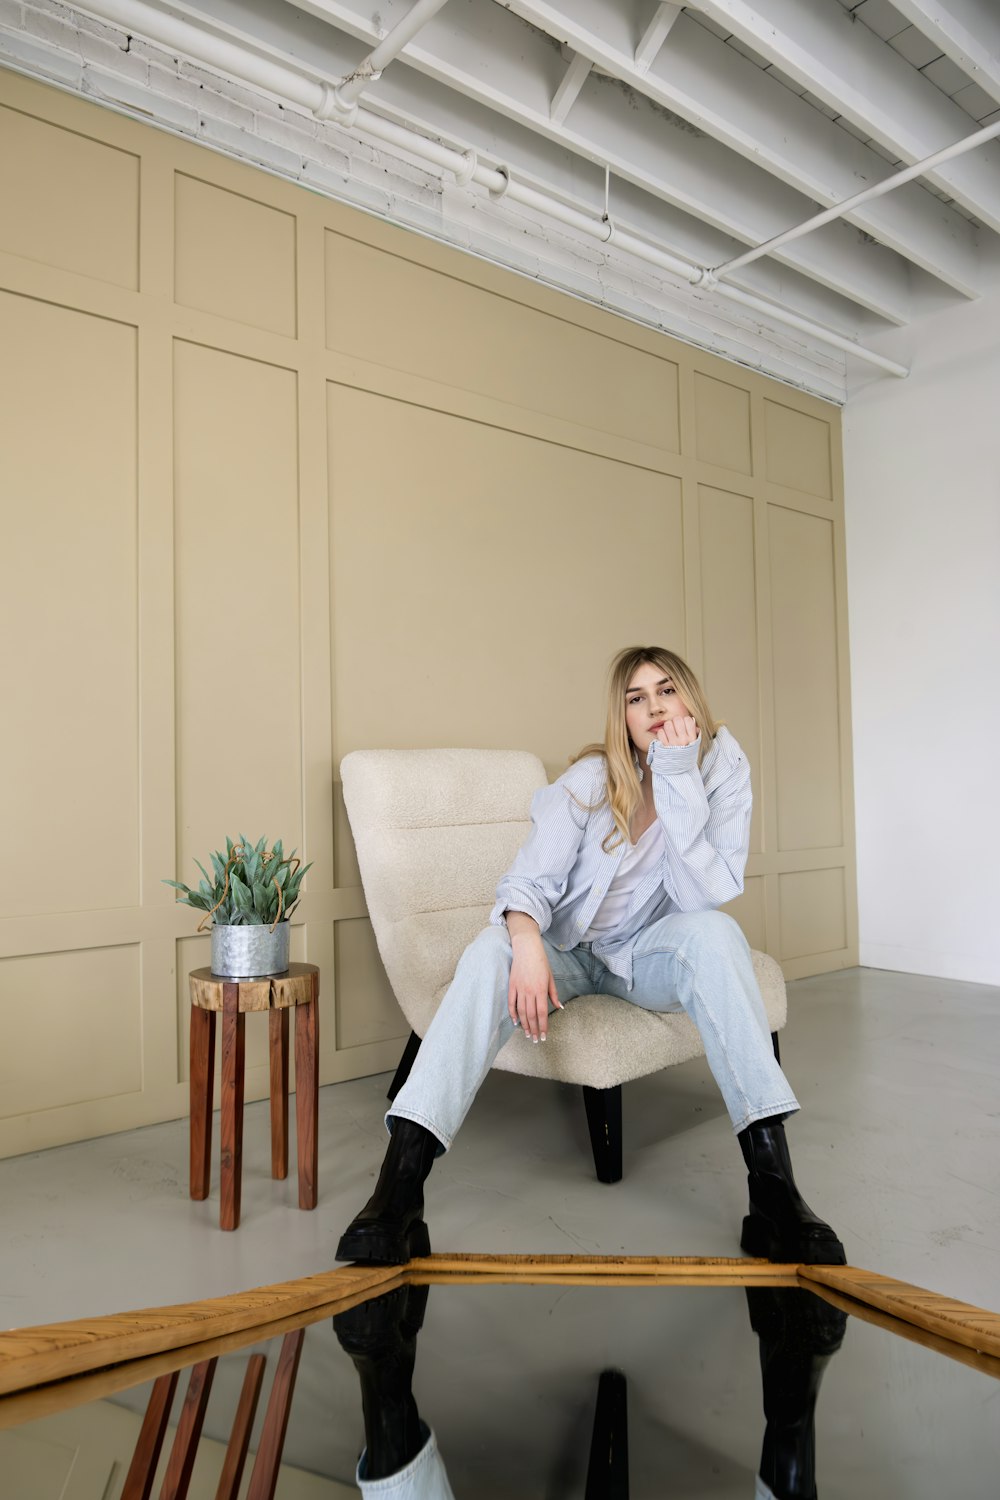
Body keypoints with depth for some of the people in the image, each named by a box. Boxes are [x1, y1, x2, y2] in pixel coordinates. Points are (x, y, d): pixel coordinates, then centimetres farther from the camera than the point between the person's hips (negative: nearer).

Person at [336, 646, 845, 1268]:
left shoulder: (723, 769, -10)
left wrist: (678, 779, -28)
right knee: (491, 952, -31)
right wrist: (527, 945, -40)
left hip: (650, 955, 0)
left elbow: (704, 895, -20)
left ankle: (774, 1188, -34)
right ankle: (397, 1189, -37)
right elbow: (531, 881, -17)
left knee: (713, 932, -33)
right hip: (570, 952, 0)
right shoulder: (592, 779, -11)